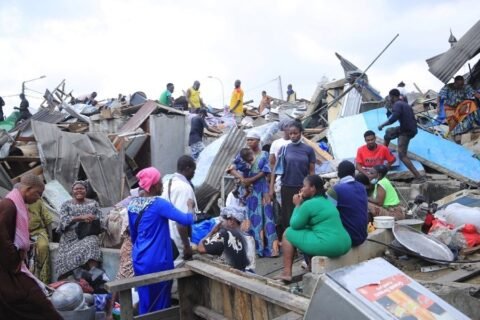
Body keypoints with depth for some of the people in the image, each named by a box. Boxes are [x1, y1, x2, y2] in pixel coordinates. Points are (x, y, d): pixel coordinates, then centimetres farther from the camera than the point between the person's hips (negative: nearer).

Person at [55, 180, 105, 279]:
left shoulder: (93, 203, 18)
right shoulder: (66, 204, 16)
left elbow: (100, 221, 10)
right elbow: (64, 220, -2)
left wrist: (93, 219, -14)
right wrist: (81, 217, -16)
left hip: (89, 235, 0)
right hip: (71, 237, 1)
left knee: (90, 244, -36)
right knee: (67, 255, -29)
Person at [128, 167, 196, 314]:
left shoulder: (132, 204, 5)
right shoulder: (159, 204, -16)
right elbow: (187, 220, -20)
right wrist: (190, 206, -1)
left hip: (139, 260, 7)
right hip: (157, 261, -7)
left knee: (145, 301, 15)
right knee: (161, 302, 7)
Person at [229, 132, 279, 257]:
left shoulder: (264, 155, 6)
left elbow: (264, 172, -5)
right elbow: (232, 169, -1)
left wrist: (251, 180, -17)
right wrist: (242, 178, -19)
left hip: (261, 189, -1)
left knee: (264, 216, -4)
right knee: (250, 217, 0)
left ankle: (270, 247, -2)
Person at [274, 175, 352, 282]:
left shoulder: (308, 204, -9)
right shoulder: (327, 200, 18)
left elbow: (295, 225, 1)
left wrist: (297, 205, 10)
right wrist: (301, 203, 17)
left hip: (328, 246, -9)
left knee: (288, 233, 7)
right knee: (306, 231, 31)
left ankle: (286, 273, 7)